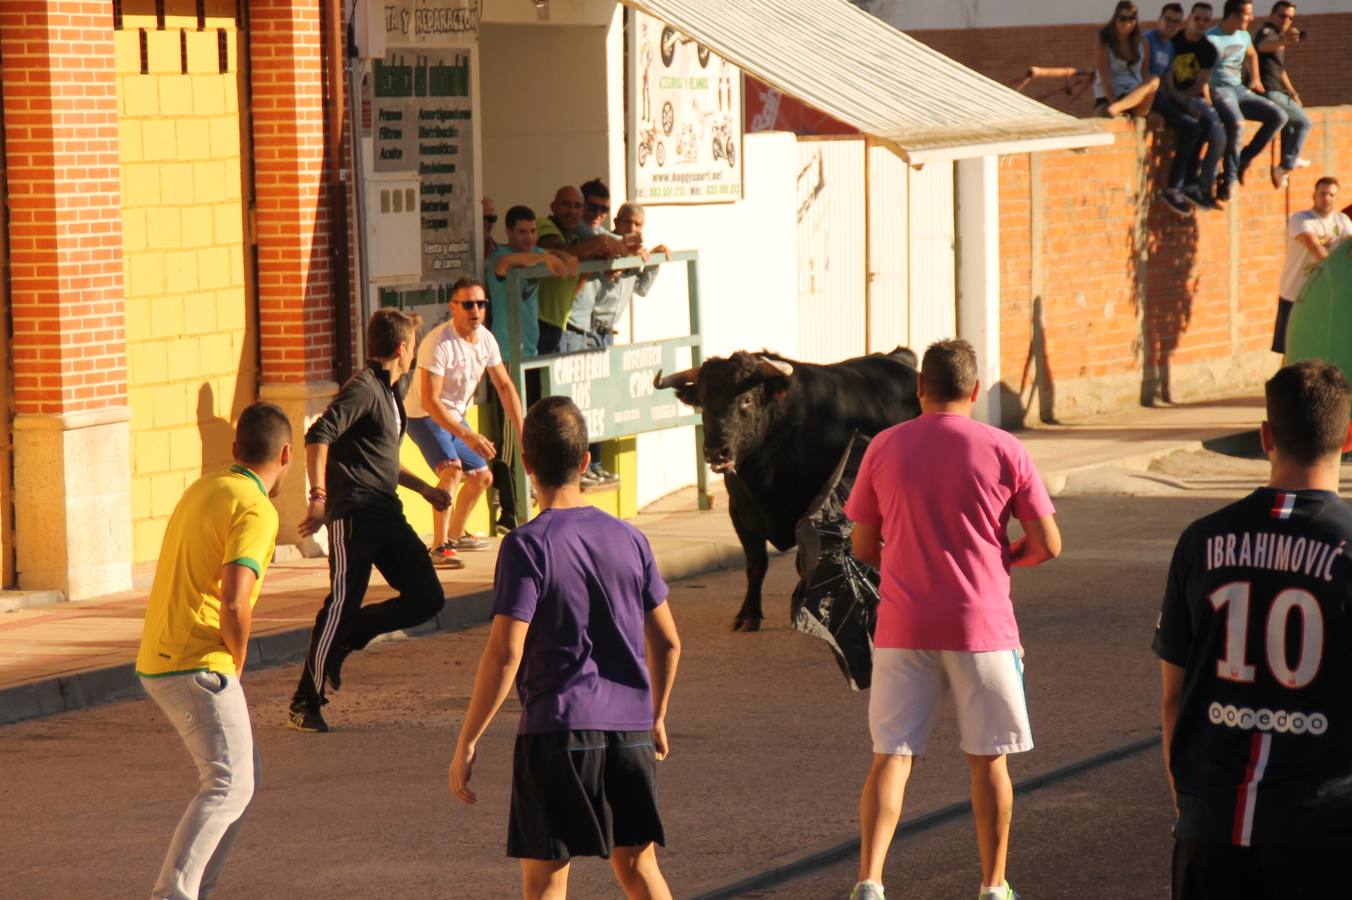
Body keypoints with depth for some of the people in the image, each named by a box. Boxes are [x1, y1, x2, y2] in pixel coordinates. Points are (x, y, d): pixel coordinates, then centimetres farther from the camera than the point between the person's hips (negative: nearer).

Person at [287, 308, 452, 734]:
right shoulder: (363, 389, -10)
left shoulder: (391, 391, 20)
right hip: (353, 514, -9)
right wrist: (319, 496, -30)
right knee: (343, 603, -9)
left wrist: (424, 488, 33)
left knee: (427, 599, 3)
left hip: (386, 514, 9)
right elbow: (319, 435, -24)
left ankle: (343, 640, 15)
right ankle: (304, 705, 0)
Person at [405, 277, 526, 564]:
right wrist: (467, 436, -40)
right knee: (452, 470, -29)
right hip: (426, 418, -8)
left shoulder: (486, 339, -4)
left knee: (481, 478, 15)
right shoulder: (438, 344, -29)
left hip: (456, 417, 8)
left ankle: (456, 535, 37)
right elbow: (429, 400, -34)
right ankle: (439, 547, -27)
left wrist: (521, 432, -2)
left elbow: (504, 385, 6)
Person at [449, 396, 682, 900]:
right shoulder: (627, 538, 6)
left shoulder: (527, 546, -10)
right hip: (630, 728, 5)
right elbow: (667, 641, 11)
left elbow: (505, 654, -16)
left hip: (557, 730, -5)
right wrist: (656, 716, 26)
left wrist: (467, 742, -10)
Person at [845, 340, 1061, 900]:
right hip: (981, 625, -1)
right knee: (988, 760, 11)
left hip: (902, 628, 1)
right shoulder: (1003, 450, -4)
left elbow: (862, 547, 8)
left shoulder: (884, 449, 2)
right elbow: (1047, 544, -3)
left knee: (890, 758, 2)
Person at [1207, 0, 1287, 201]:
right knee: (1236, 123, -38)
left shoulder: (1244, 36, 13)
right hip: (1219, 90, -8)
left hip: (1239, 90, 8)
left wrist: (1254, 79, 25)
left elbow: (1251, 55, 36)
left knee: (1279, 116, -7)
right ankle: (1230, 178, -24)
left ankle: (1244, 159, -2)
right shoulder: (1211, 39, -12)